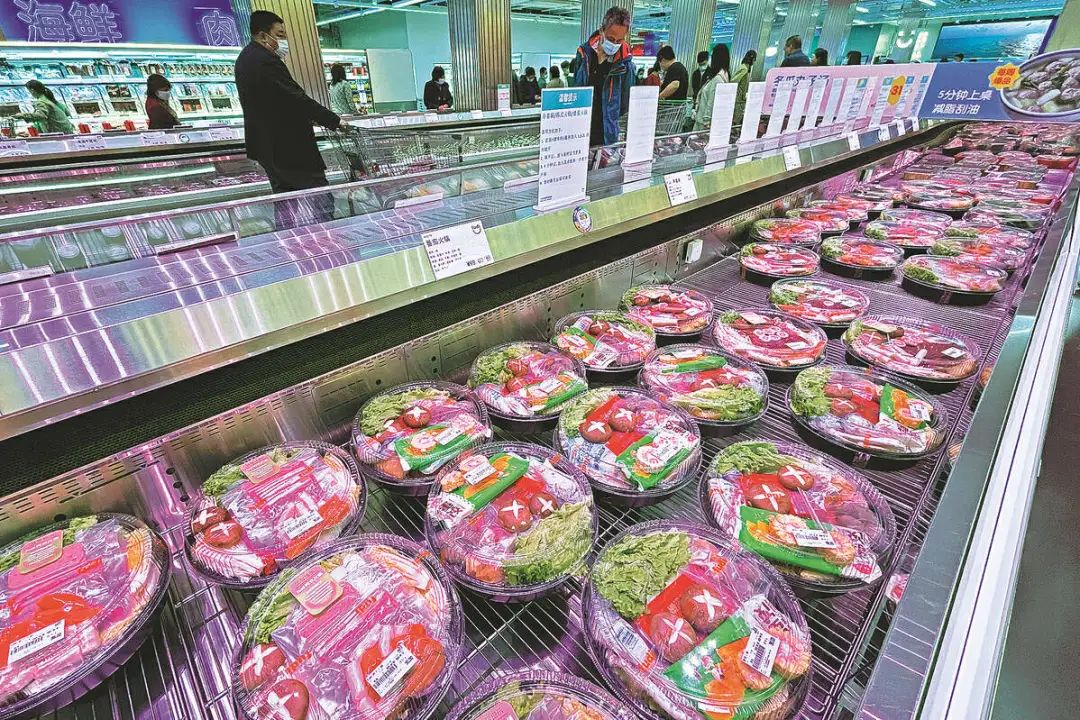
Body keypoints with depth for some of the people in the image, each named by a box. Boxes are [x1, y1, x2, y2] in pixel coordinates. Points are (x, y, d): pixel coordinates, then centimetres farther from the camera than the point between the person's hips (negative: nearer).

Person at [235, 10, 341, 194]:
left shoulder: (246, 58, 16)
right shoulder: (266, 61, -17)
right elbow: (297, 98, -22)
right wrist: (335, 121, -18)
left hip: (264, 143, 11)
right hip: (287, 146, -11)